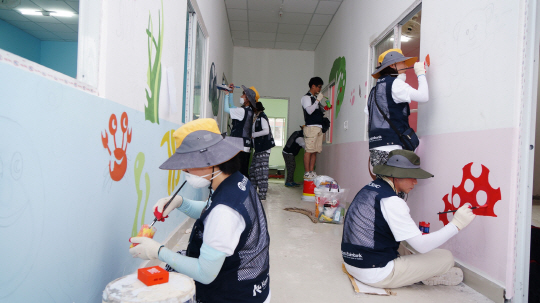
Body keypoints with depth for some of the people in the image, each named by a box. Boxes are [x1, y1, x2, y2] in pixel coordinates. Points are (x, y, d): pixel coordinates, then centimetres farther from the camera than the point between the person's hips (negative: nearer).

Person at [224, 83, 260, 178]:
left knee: (240, 173, -10)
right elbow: (232, 107, 29)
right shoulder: (248, 111, 16)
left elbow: (226, 109, -9)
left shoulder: (244, 111, -13)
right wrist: (231, 93, 28)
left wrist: (227, 94, 2)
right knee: (244, 173, 12)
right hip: (246, 148, 10)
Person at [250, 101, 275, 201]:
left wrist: (252, 135, -13)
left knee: (261, 171, -8)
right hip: (258, 148, 10)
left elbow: (266, 131, -19)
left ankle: (262, 194, -5)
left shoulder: (262, 117, -9)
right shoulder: (256, 118, 18)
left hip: (263, 148, -10)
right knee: (253, 170, 12)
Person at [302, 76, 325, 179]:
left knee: (315, 151, 4)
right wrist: (318, 100, -15)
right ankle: (307, 173, -9)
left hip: (319, 127, 8)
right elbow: (309, 111, -15)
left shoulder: (315, 98, 24)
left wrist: (325, 109, 11)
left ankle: (311, 172, 6)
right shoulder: (306, 97, -1)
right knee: (309, 150, -10)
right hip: (311, 127, -8)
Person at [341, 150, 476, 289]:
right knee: (446, 257, 0)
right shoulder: (391, 202, -20)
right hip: (376, 275, -9)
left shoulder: (368, 189, 7)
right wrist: (456, 224, -13)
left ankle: (428, 274, 21)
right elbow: (422, 246, -19)